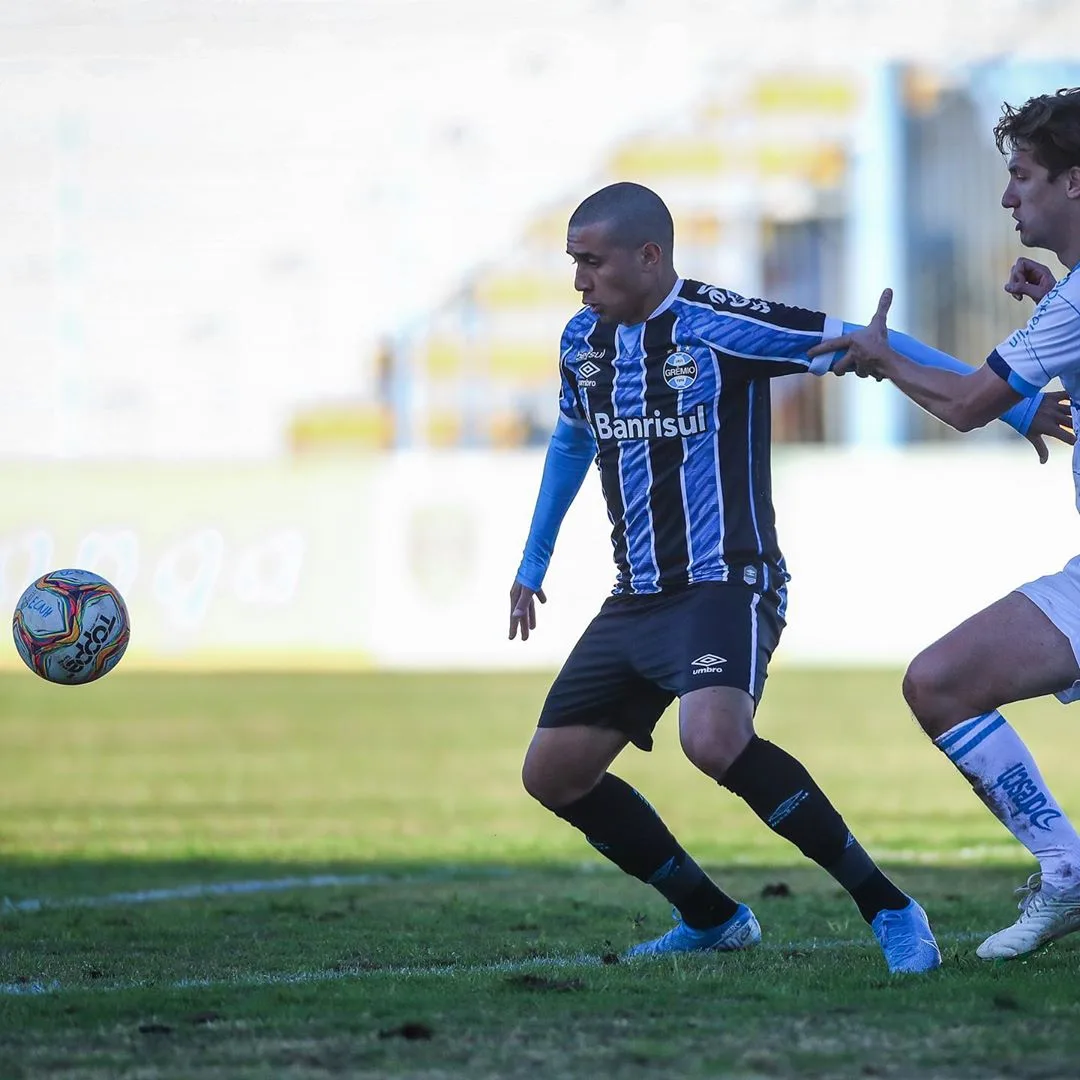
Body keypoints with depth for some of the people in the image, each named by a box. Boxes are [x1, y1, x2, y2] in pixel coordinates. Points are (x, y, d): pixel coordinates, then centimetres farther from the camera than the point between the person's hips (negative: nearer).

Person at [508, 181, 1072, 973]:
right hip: (637, 601, 8)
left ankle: (888, 908, -23)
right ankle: (711, 919, 19)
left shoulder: (720, 326, -15)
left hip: (726, 588, -8)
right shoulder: (584, 340, 8)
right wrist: (533, 563, 33)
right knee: (553, 772, 5)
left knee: (714, 739, -34)